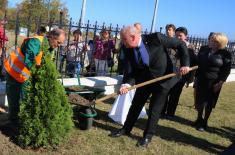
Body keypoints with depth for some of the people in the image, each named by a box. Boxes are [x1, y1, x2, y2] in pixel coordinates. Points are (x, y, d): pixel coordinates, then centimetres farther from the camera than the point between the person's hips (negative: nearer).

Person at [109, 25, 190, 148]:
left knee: (155, 109, 3)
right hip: (144, 79, 4)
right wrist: (126, 84, -34)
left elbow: (180, 44, -16)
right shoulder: (128, 50, -14)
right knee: (136, 104, 13)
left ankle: (148, 136, 21)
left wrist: (185, 64, -22)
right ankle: (126, 129, 31)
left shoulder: (155, 38, -25)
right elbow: (129, 71, -14)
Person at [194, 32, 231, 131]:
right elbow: (197, 63, 9)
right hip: (201, 80, 4)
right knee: (199, 101, 10)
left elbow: (226, 70, -7)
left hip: (214, 82, -3)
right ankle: (199, 119, 30)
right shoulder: (203, 50, 4)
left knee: (209, 103, 7)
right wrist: (196, 77, 5)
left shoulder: (225, 54, -7)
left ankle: (204, 122, 22)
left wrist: (220, 82, -14)